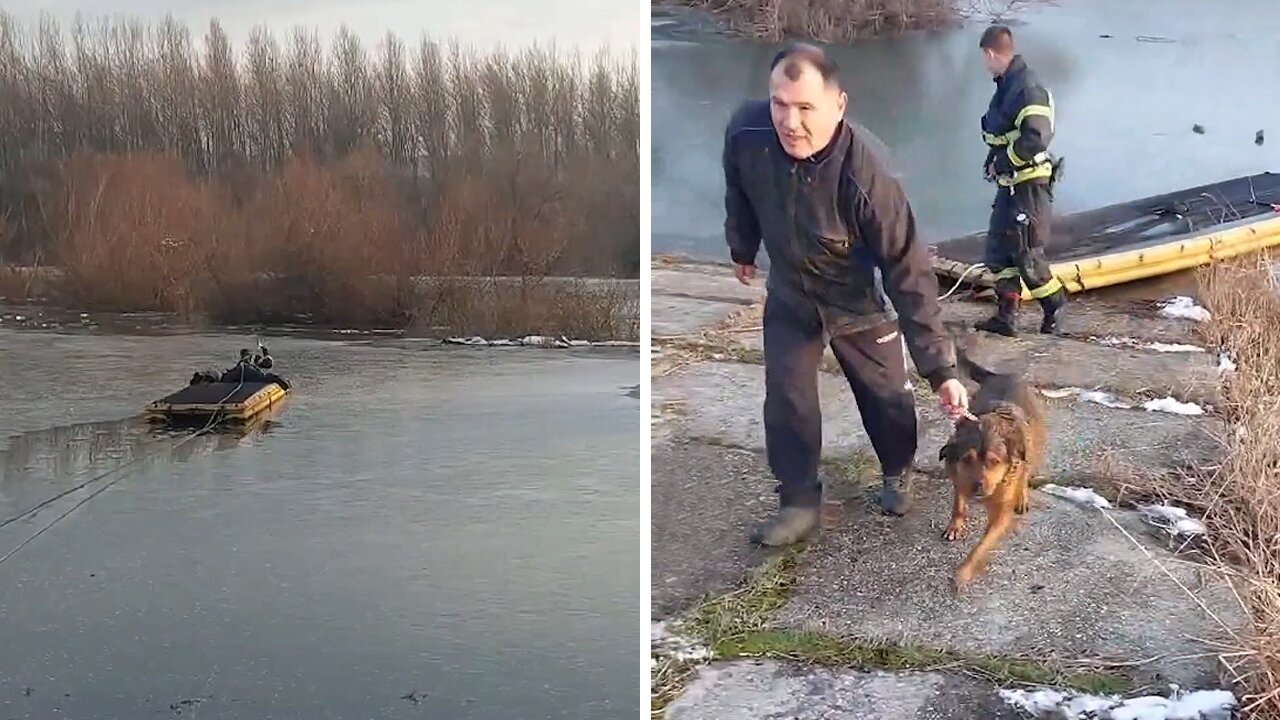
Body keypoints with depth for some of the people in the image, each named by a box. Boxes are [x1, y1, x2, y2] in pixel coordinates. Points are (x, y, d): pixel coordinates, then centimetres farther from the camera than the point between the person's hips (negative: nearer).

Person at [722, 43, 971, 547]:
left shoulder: (866, 178, -39)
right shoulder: (745, 132, -28)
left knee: (885, 397, 15)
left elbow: (909, 275, -32)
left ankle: (898, 473, 44)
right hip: (789, 298, 3)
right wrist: (742, 249, 15)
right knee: (787, 402, 2)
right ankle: (799, 503, 20)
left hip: (861, 303, -3)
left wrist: (940, 368, -32)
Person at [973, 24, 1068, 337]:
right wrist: (994, 160, 4)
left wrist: (1001, 162, -17)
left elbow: (1034, 139, -29)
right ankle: (1005, 317, 16)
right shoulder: (1007, 86, 10)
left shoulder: (1028, 88, -20)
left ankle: (1055, 305, 18)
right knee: (998, 250, 11)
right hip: (1010, 185, 10)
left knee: (1026, 253, -1)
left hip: (1029, 185, -10)